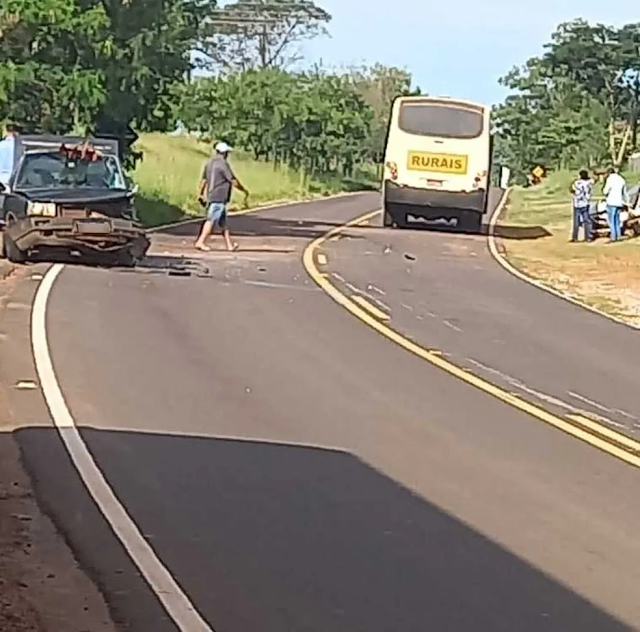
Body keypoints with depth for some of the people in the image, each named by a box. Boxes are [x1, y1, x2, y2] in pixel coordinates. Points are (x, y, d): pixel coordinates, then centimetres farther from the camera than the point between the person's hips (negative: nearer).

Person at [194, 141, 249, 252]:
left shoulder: (210, 162, 12)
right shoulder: (223, 164, -14)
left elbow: (203, 180, 17)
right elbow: (233, 181, -13)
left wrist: (201, 194, 26)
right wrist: (244, 190, 0)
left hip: (211, 196, 9)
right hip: (219, 197, -9)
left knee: (223, 222, 12)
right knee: (211, 221, -9)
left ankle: (229, 245, 16)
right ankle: (200, 242, -12)